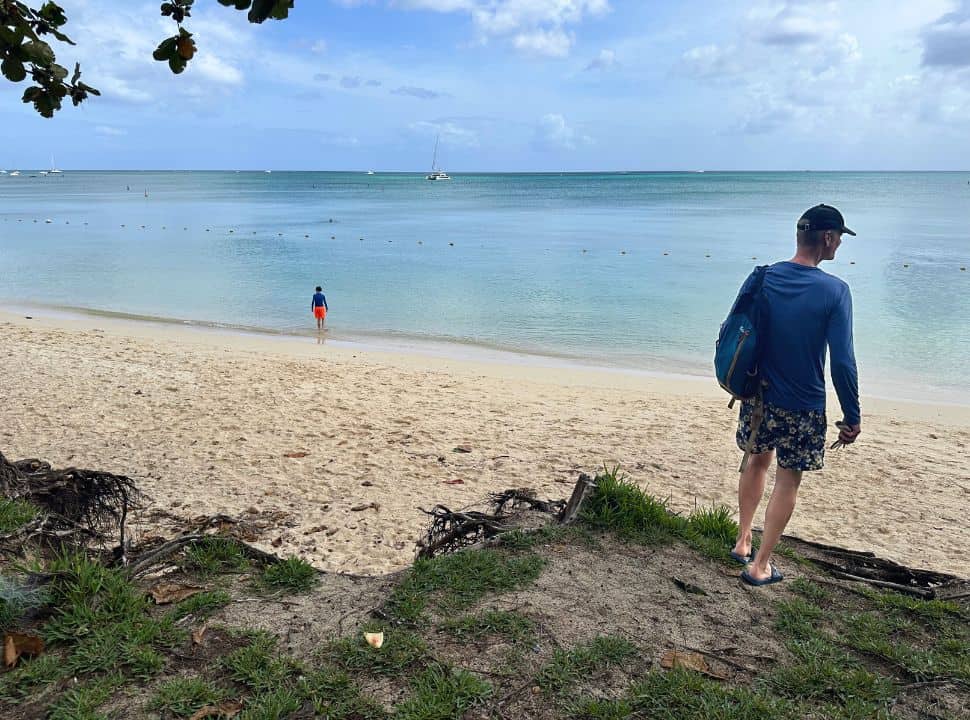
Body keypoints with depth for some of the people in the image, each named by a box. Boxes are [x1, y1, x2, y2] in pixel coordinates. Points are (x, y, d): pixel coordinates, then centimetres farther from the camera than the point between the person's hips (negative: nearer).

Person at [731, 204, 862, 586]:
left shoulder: (763, 278, -4)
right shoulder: (834, 291, -17)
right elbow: (843, 362, -18)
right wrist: (852, 417, -8)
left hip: (758, 397, 4)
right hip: (802, 409, -4)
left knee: (757, 462, 25)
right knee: (787, 482, 10)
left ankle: (742, 542, 34)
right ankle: (760, 566, 18)